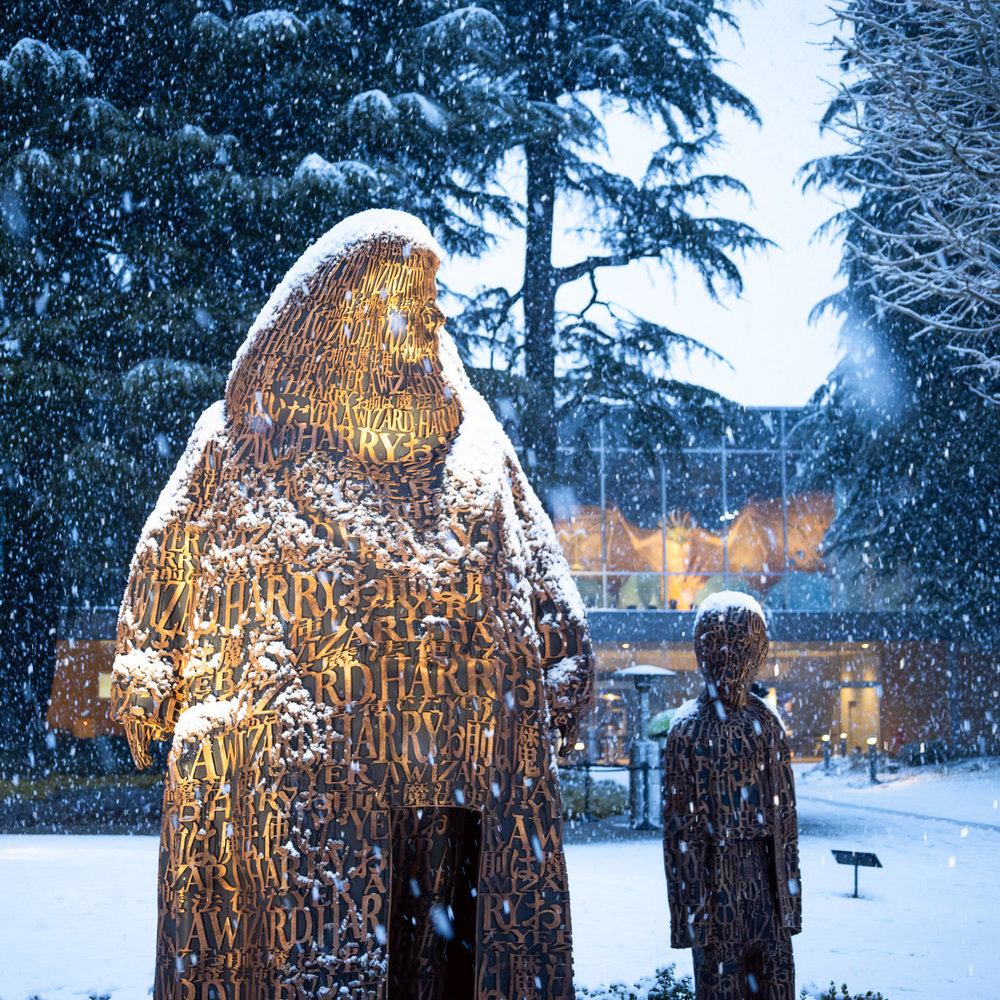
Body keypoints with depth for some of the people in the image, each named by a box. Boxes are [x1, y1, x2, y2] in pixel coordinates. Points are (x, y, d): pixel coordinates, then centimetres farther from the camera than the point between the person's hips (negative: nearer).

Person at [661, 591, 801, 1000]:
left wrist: (790, 889, 9)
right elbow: (680, 827, -7)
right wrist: (691, 904, -11)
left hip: (765, 875, 4)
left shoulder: (766, 721, 7)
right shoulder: (688, 728, -7)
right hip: (718, 880, -4)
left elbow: (785, 812, 12)